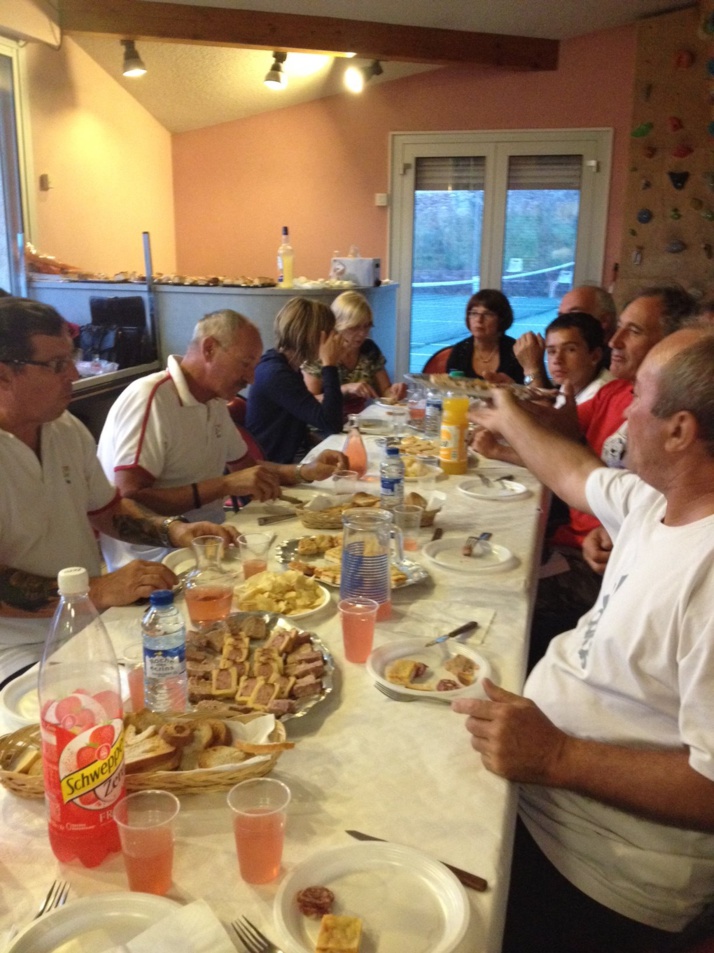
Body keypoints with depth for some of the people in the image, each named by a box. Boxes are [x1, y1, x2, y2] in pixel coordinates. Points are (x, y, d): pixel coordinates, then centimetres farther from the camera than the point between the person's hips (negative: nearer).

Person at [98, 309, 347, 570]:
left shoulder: (214, 401, 10)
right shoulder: (148, 399, -18)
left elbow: (245, 466, 21)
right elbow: (130, 500, -25)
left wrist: (306, 471, 4)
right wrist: (225, 485, -27)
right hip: (154, 563, -8)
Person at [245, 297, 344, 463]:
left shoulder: (286, 366, 7)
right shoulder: (276, 373, -22)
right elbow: (331, 424, -26)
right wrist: (329, 365, -21)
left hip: (292, 457, 9)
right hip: (274, 468, -9)